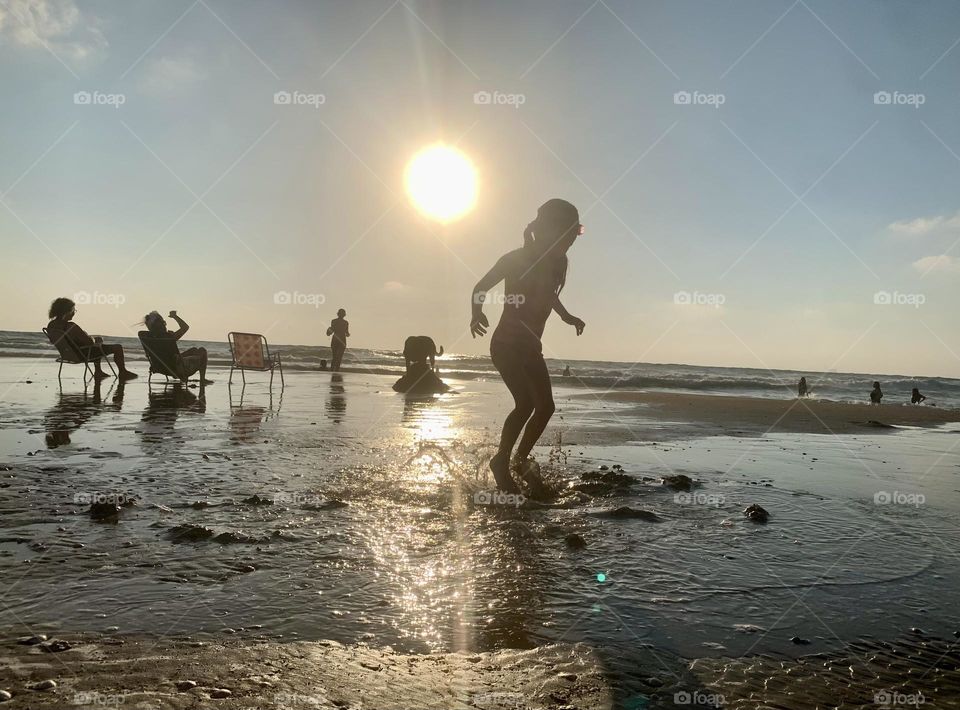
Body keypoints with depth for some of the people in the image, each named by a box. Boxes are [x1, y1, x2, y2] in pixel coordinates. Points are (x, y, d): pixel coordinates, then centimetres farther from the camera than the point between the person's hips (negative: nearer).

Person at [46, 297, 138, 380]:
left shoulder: (51, 325, -5)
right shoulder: (71, 327, -33)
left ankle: (98, 372, 43)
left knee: (98, 343, 38)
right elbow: (90, 341, -27)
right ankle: (122, 372, 22)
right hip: (83, 354, -9)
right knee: (118, 347, 2)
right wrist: (95, 340, -2)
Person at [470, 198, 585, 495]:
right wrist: (477, 314, -24)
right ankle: (501, 461, -3)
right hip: (506, 344, -7)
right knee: (526, 403, -20)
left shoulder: (558, 262, 4)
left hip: (531, 347, 7)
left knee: (545, 406, 3)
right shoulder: (516, 259, -14)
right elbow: (481, 287, -7)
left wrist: (566, 317, 26)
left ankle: (522, 459, 21)